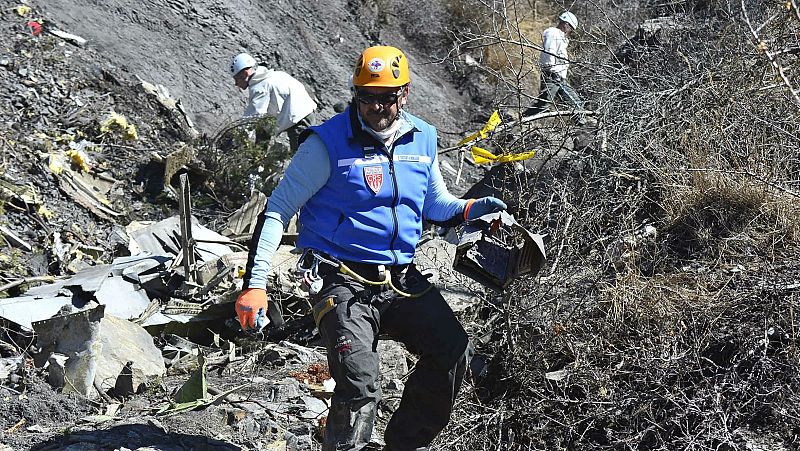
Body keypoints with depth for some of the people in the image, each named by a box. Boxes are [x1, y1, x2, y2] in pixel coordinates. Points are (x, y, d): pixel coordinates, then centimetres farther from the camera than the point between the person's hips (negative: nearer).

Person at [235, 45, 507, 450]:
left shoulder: (422, 139, 7)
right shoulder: (328, 143, -9)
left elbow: (436, 205, 23)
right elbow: (277, 212, -8)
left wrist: (471, 209, 0)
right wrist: (255, 285, -16)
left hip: (402, 281, 6)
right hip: (342, 283, -5)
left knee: (454, 353, -4)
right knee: (359, 390, -21)